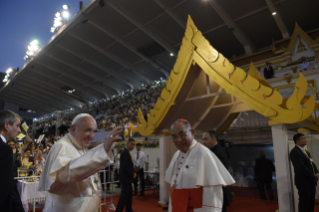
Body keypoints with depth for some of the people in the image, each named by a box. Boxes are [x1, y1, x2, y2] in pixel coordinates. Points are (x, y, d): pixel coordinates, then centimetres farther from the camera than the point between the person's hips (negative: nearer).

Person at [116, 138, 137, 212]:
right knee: (124, 195, -6)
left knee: (129, 194, 17)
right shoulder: (125, 152, -19)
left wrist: (133, 173, 6)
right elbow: (124, 166, -25)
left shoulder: (126, 152, 12)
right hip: (126, 178, -10)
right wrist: (132, 174, -15)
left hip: (127, 177, 10)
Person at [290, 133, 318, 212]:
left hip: (311, 181, 8)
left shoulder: (306, 152, 17)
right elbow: (301, 167, -20)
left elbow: (312, 164, 14)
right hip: (303, 182, -8)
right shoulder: (294, 152, -14)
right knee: (304, 204, -1)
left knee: (311, 203, 13)